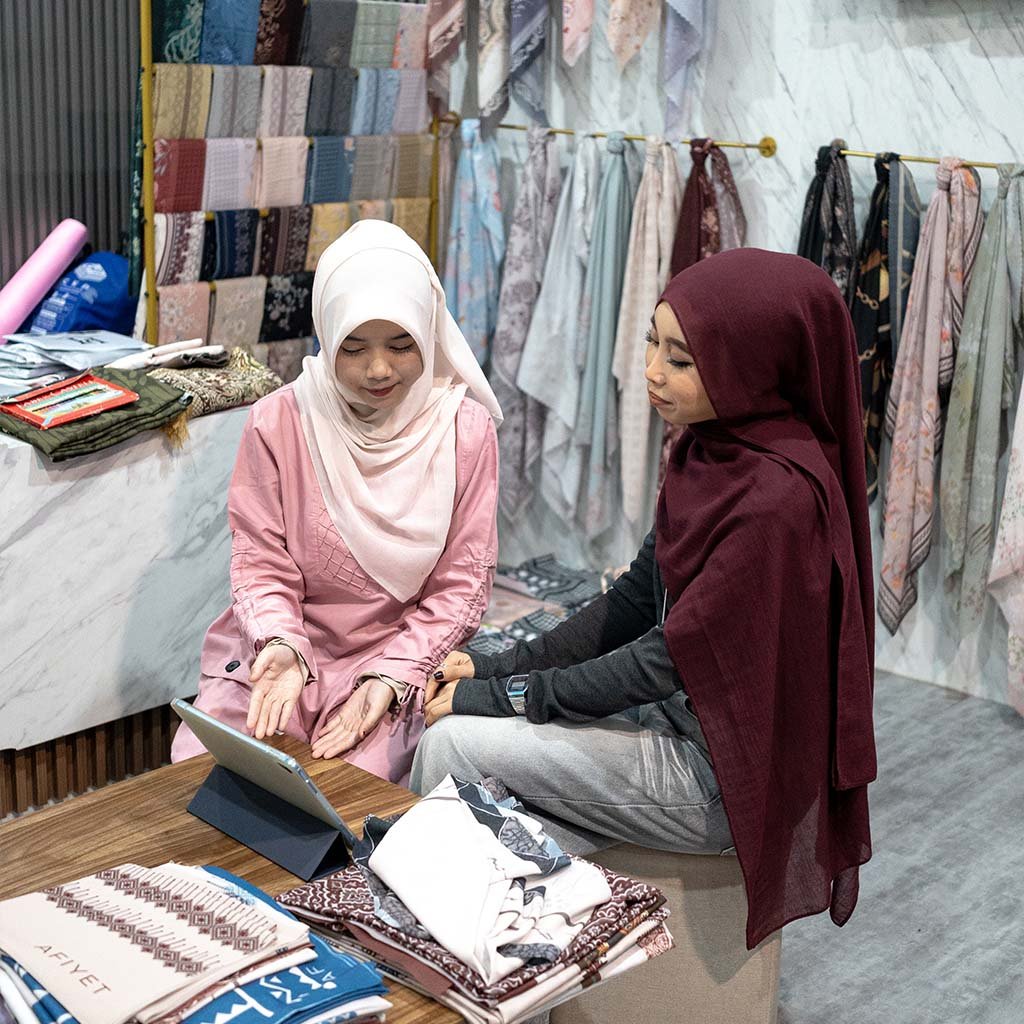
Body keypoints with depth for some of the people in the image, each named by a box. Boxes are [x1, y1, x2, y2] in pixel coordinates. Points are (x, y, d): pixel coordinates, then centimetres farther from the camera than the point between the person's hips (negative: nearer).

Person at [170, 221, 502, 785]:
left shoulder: (466, 430, -5)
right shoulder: (277, 422, -6)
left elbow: (461, 583, -2)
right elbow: (260, 564, -3)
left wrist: (390, 678, -15)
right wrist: (281, 645, -24)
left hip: (401, 658, -1)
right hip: (279, 653, 1)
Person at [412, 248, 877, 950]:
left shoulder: (778, 499, -27)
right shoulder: (711, 451, 1)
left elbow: (672, 658, -23)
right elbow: (637, 600, 7)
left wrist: (502, 696, -14)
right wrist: (498, 667, 0)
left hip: (725, 776, -8)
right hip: (680, 720, 8)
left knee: (454, 742, -9)